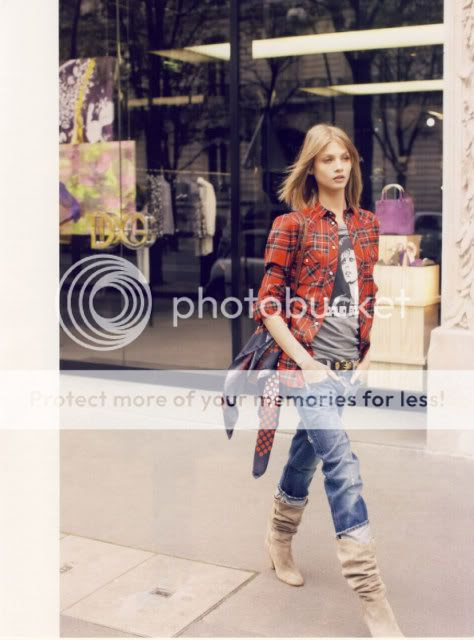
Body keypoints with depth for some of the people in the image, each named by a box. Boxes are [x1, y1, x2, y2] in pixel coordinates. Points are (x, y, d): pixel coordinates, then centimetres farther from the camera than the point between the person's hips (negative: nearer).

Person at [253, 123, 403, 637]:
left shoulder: (367, 224, 9)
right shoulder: (292, 225, -6)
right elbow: (267, 306, -7)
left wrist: (368, 354, 6)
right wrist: (305, 362, -12)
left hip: (350, 366, 5)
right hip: (308, 364, -5)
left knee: (307, 452, 19)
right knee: (342, 464, -13)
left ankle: (279, 538, 42)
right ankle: (370, 594, -9)